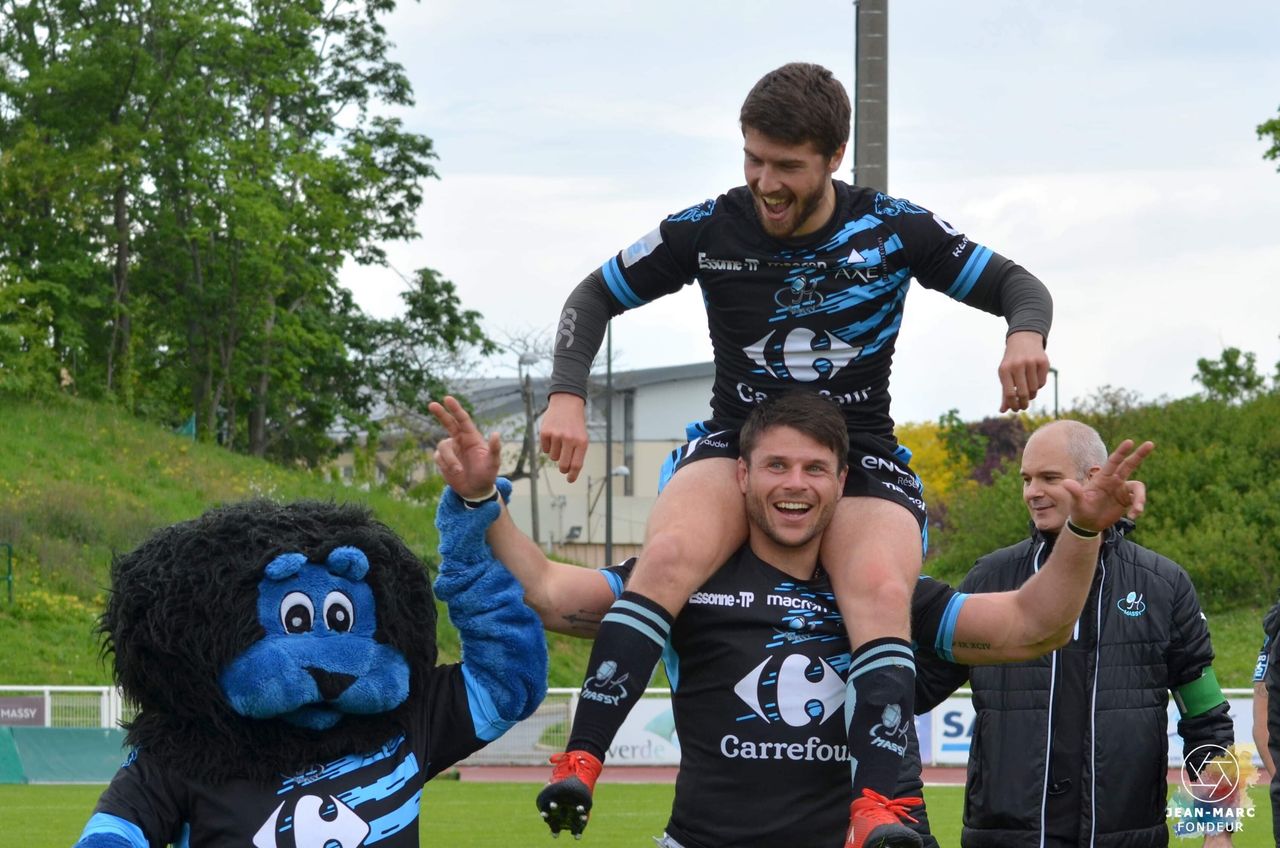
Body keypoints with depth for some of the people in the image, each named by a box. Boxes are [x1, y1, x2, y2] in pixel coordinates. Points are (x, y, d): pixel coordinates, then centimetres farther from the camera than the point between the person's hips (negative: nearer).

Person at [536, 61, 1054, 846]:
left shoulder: (895, 229, -4)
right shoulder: (709, 230, -2)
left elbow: (1018, 286, 4)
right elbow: (595, 297, 8)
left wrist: (1025, 336, -20)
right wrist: (567, 395, -9)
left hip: (860, 455, 0)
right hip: (735, 443, 0)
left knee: (882, 591, -33)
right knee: (671, 554, -33)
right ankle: (580, 764, -37)